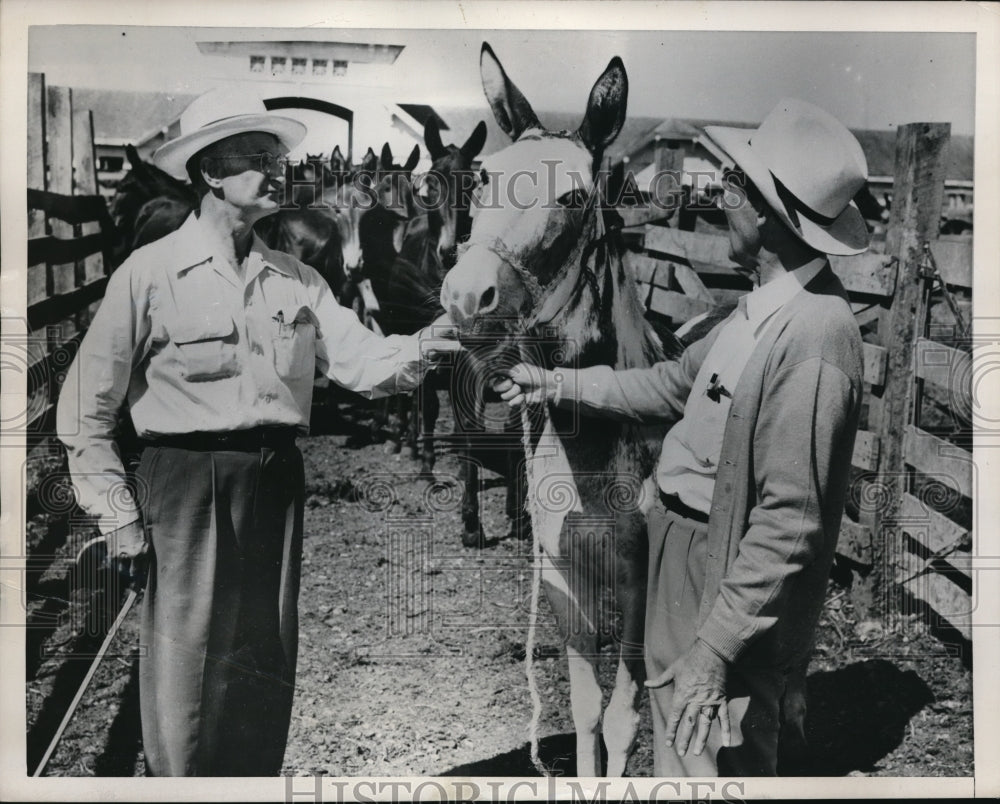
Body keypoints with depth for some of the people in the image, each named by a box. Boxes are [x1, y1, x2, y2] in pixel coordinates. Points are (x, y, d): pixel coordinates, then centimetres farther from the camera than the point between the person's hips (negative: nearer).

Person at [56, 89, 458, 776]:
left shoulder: (298, 280, 10)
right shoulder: (151, 273, -4)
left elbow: (360, 362, -1)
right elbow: (87, 408, -2)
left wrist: (420, 347, -21)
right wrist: (115, 510, -5)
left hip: (278, 481, 5)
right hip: (188, 484, -4)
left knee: (267, 667, 14)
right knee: (185, 674, 1)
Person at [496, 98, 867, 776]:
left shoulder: (814, 338, -28)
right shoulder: (764, 306, 2)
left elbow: (791, 522, -28)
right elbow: (676, 384, 16)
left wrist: (715, 649, -24)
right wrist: (558, 385, 15)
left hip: (730, 585, -9)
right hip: (681, 552, 9)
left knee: (717, 761, 9)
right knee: (674, 751, 26)